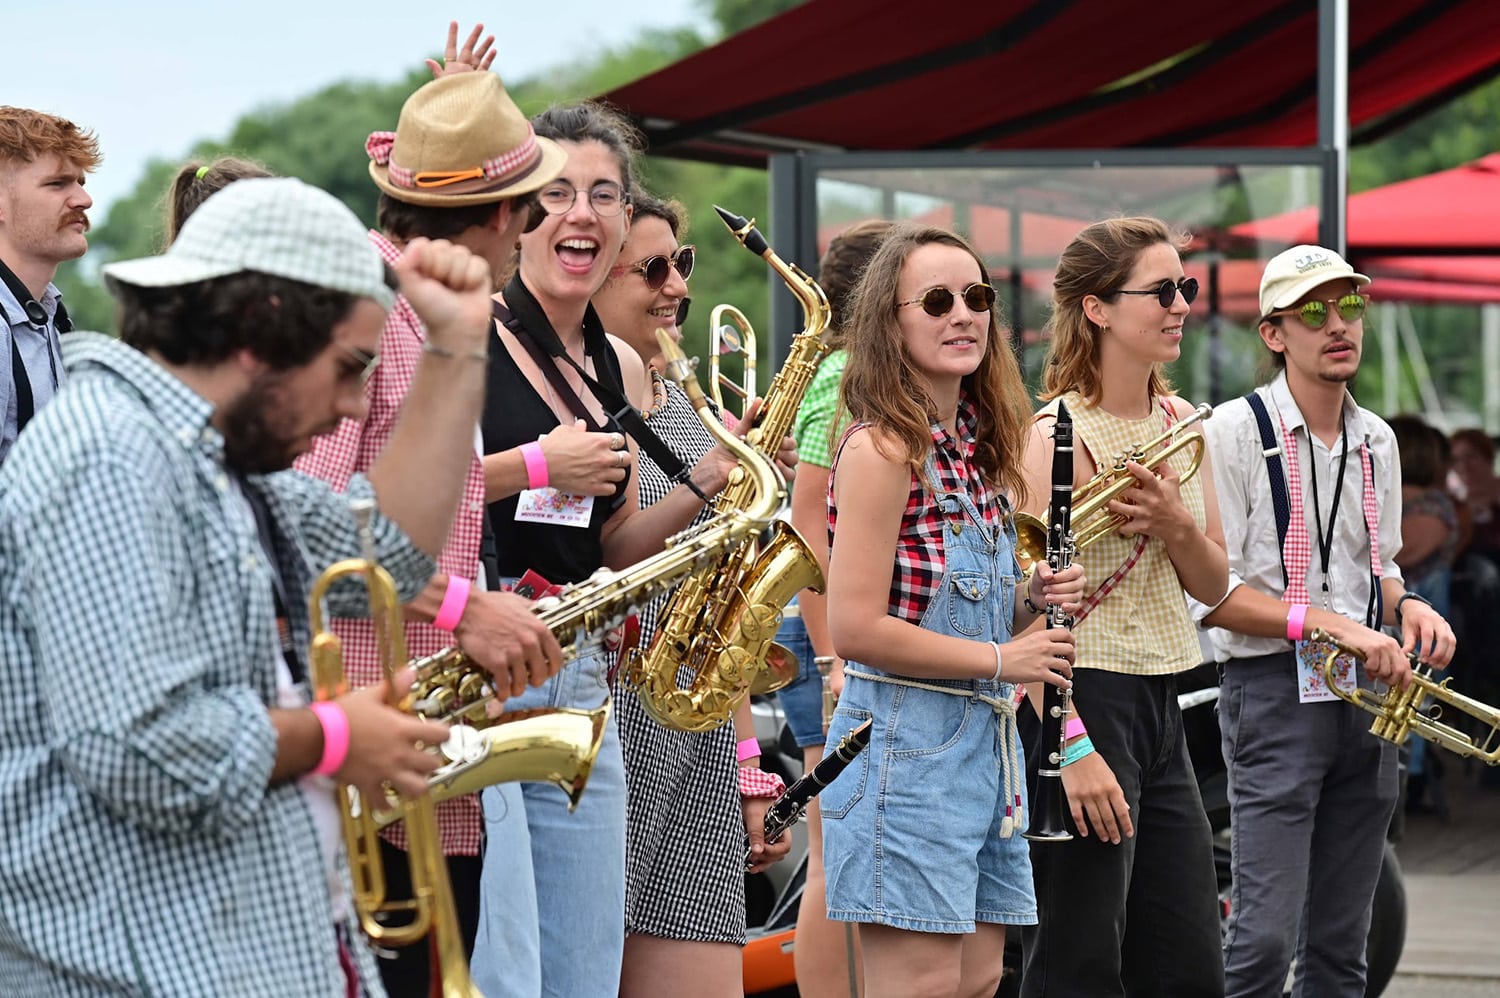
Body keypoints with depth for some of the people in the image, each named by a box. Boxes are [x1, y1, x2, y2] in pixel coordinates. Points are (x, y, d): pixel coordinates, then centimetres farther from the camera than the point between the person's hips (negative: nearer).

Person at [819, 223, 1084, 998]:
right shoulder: (882, 447, -13)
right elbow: (854, 629, -19)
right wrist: (1000, 659, -13)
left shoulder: (978, 446, 12)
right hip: (904, 740, -8)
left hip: (986, 741, 8)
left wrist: (1029, 596, 1)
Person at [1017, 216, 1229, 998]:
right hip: (1083, 699, -8)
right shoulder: (1060, 433, -12)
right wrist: (1072, 748, -24)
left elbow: (1213, 585, 14)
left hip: (1159, 703, 8)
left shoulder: (1179, 422, 12)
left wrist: (1176, 527, -8)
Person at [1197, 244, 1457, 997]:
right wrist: (1332, 624, -20)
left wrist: (1407, 605, 2)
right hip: (1274, 692, -7)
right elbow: (1211, 594, -13)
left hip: (1365, 695, 7)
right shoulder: (1234, 431, -9)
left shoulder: (1377, 441, 13)